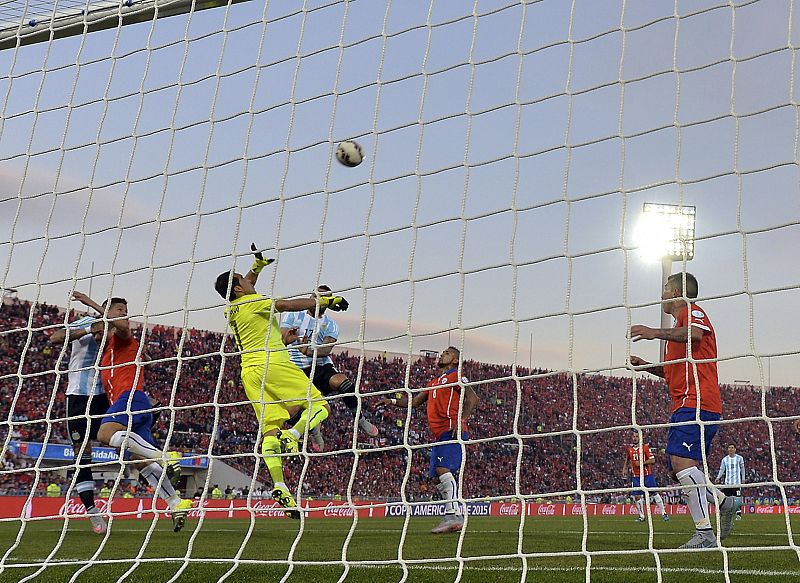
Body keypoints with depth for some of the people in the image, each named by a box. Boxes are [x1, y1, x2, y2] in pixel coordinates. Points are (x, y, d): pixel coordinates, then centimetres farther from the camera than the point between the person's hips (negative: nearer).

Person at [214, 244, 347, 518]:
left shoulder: (230, 309, 18)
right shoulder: (254, 302, -4)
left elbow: (242, 289, 40)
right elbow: (289, 305, -12)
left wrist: (258, 265, 43)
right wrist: (323, 301, -6)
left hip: (249, 371, 8)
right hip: (273, 363, -8)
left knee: (269, 431, 1)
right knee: (319, 405, -5)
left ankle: (279, 486, -12)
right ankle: (292, 436, -30)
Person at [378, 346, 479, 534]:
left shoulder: (456, 376, 2)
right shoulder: (434, 383, 28)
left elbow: (472, 398, -9)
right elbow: (415, 401, 34)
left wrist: (461, 420, -23)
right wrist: (393, 402, 20)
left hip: (452, 432, -9)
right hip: (440, 435, 9)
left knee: (443, 468, -24)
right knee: (436, 478, 5)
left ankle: (454, 515, -29)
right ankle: (454, 518, 8)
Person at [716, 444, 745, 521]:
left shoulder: (739, 458, 5)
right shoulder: (724, 459, 8)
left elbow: (742, 468, 13)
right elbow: (722, 470, 7)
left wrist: (743, 479, 8)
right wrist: (718, 478, -8)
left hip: (737, 482, -2)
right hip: (727, 482, 2)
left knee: (737, 498, -8)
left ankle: (738, 513, -2)